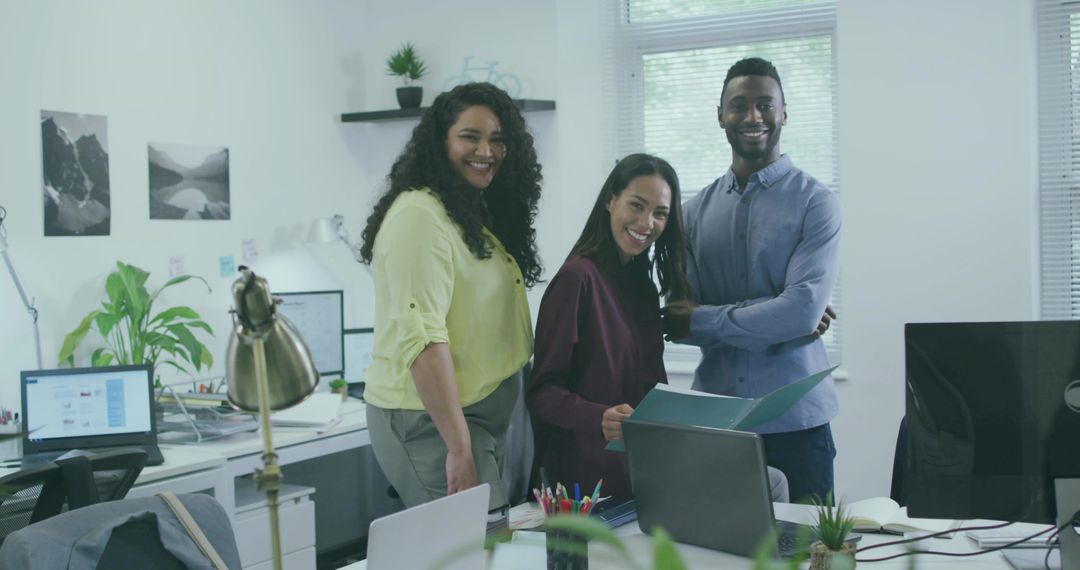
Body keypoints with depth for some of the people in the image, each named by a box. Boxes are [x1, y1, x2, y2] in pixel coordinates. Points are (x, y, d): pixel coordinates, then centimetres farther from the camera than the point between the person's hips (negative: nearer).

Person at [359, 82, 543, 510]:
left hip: (483, 410, 9)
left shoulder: (481, 214, 13)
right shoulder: (420, 216, -17)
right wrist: (459, 449, -26)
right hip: (430, 420, -9)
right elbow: (421, 338, -25)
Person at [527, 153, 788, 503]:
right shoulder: (578, 278, -10)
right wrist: (600, 419, -29)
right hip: (598, 472, -8)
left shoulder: (641, 282, 17)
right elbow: (542, 391, -13)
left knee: (770, 481, -11)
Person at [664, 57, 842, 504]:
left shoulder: (815, 202, -4)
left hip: (794, 421, -3)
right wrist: (778, 320, -12)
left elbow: (803, 308, -16)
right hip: (713, 418, 3)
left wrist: (703, 319, -10)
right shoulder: (697, 210, 8)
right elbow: (679, 320, -1)